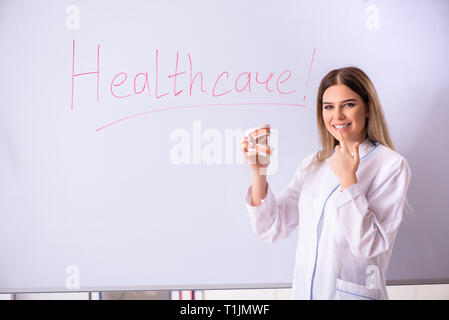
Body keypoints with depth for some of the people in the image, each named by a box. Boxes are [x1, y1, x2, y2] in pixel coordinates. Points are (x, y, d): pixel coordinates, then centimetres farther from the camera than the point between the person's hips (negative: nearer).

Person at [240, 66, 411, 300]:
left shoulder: (390, 165, -10)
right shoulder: (312, 164, 4)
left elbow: (370, 246, -17)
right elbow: (272, 229, 0)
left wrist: (348, 179, -22)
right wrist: (258, 172, -11)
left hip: (353, 294, -4)